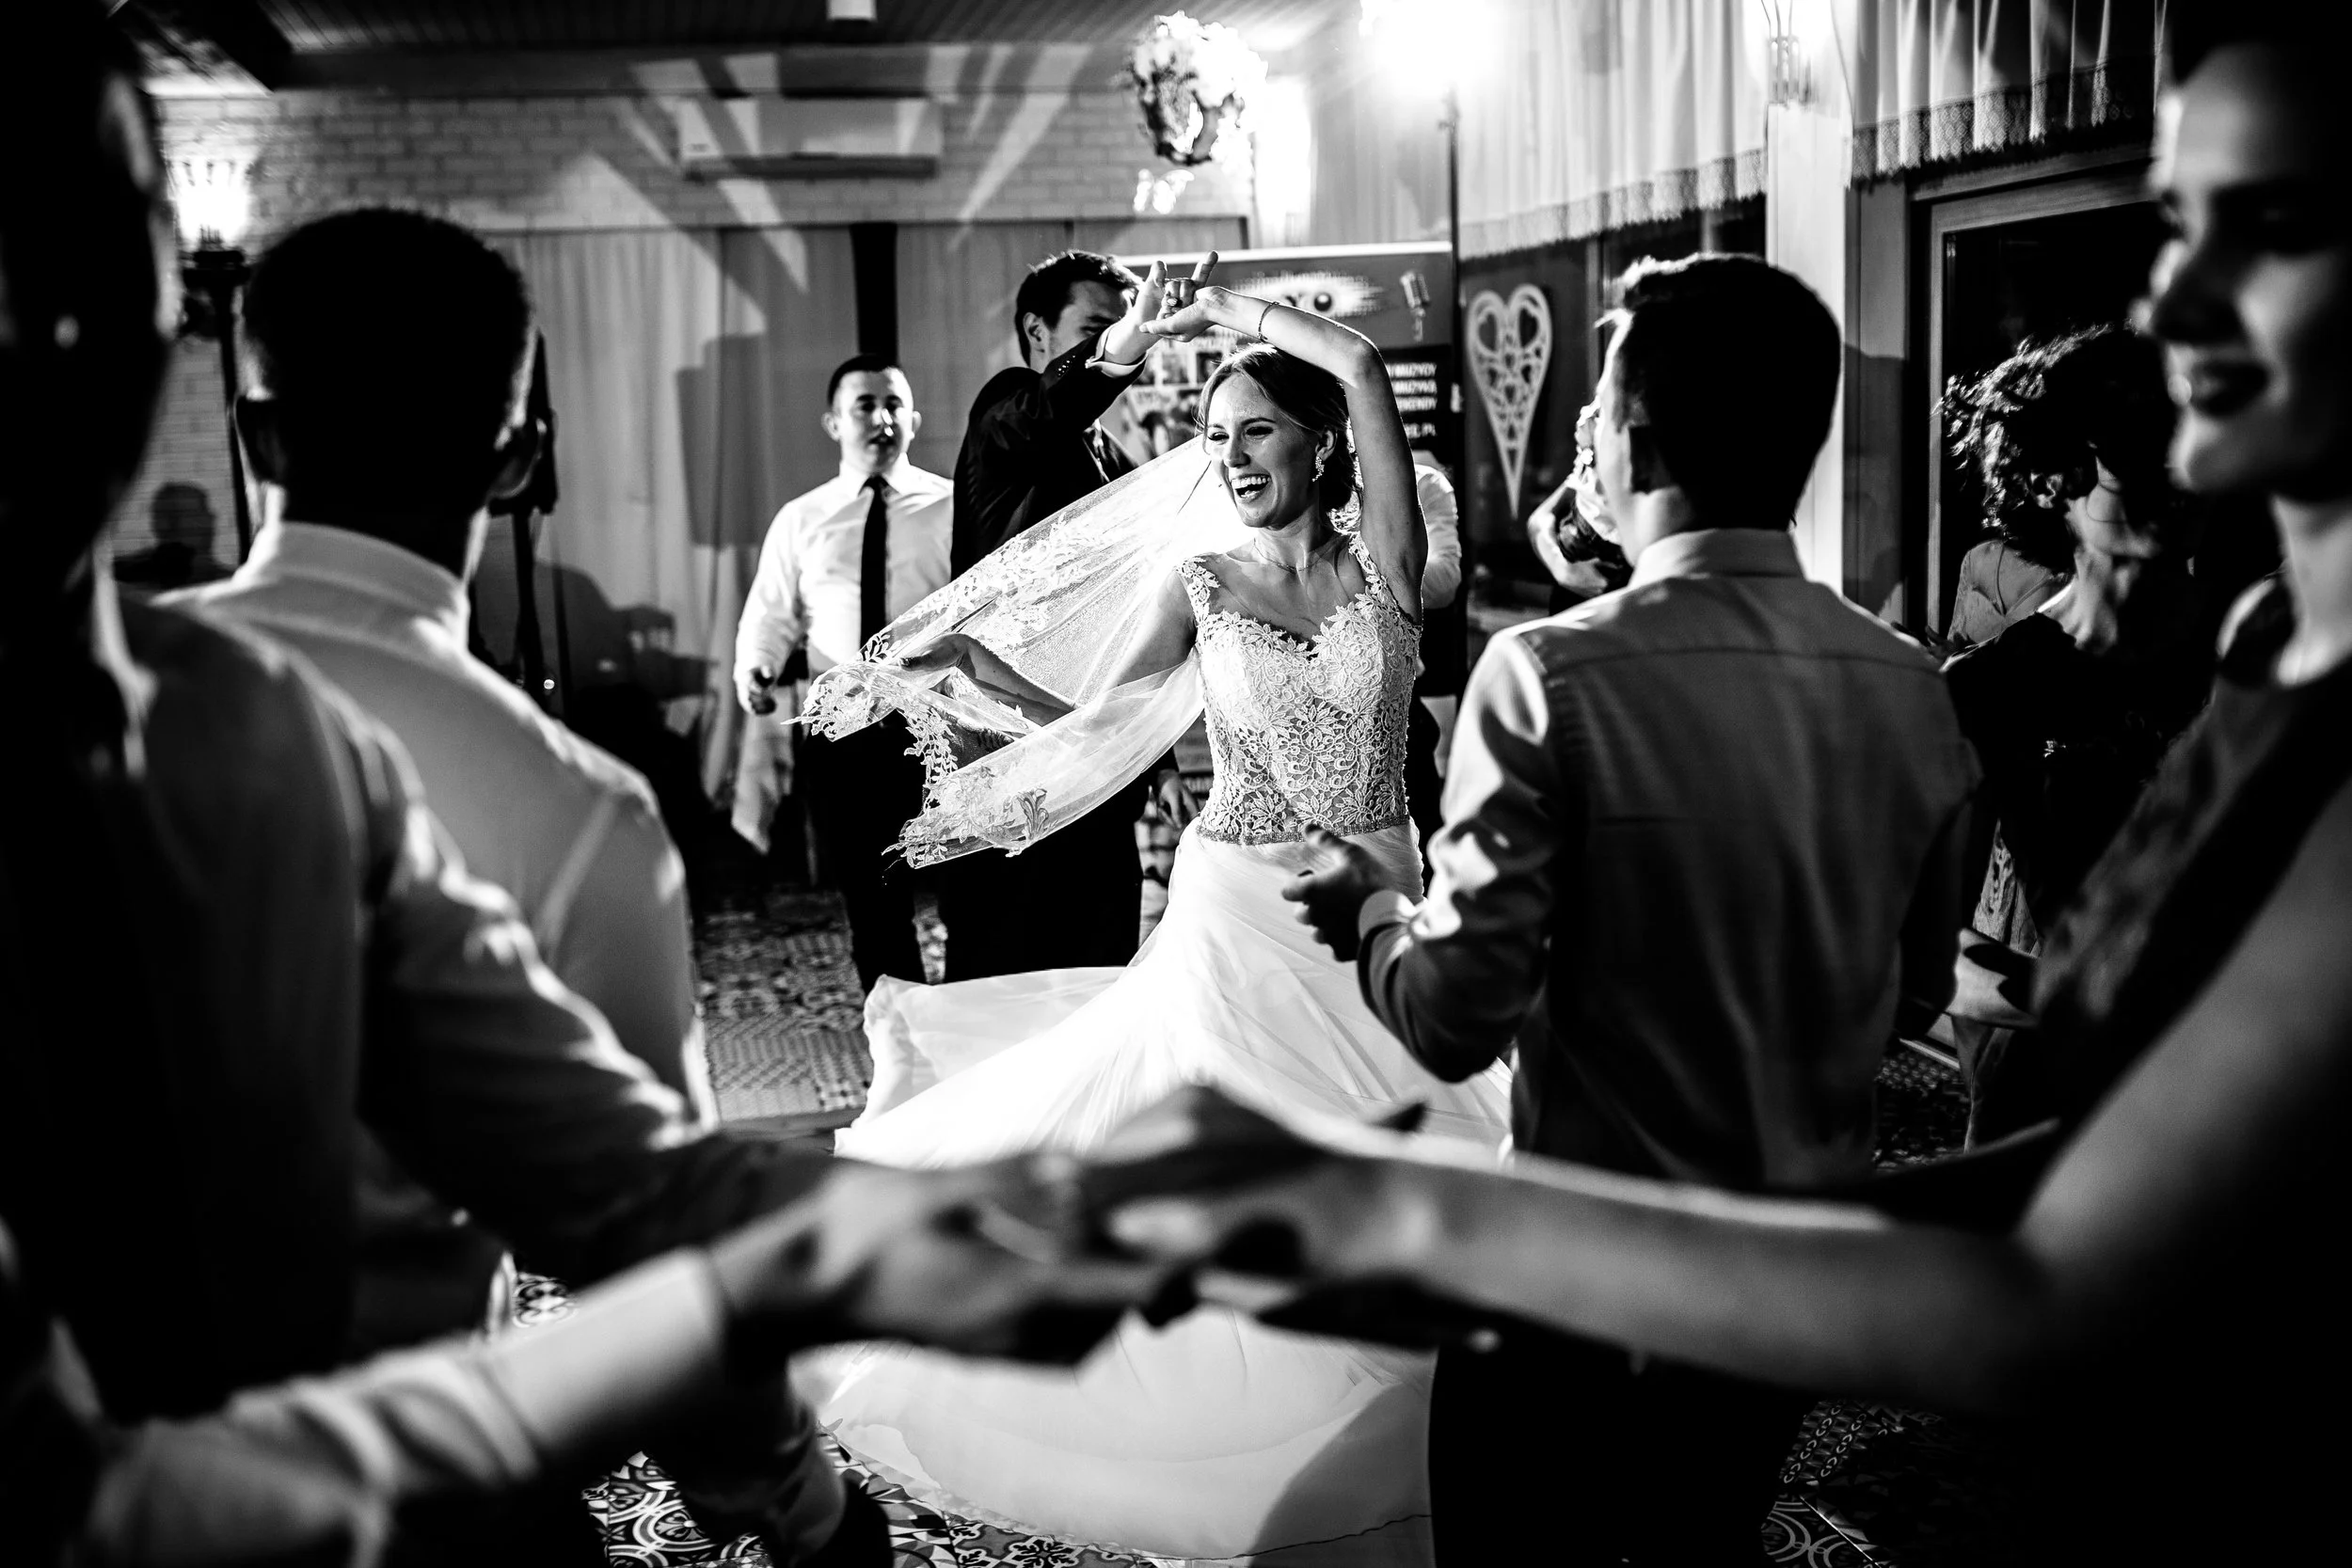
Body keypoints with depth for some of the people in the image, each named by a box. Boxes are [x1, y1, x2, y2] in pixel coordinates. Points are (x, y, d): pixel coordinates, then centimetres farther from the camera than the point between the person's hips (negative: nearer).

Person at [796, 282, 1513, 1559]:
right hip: (1235, 915, 0)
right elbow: (1090, 729, 3)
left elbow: (1360, 368, -14)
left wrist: (1221, 307, -3)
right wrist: (980, 669, -10)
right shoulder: (1197, 589, 1)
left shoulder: (1383, 564, -3)